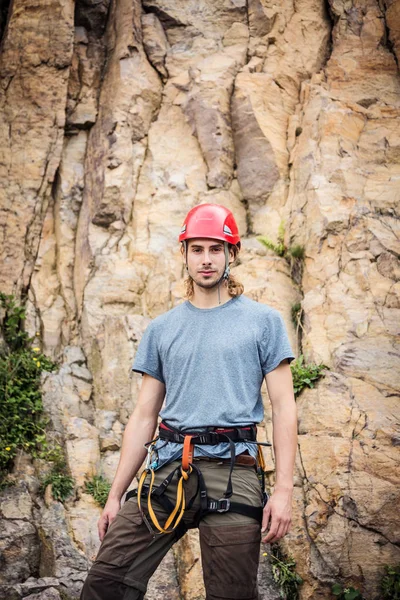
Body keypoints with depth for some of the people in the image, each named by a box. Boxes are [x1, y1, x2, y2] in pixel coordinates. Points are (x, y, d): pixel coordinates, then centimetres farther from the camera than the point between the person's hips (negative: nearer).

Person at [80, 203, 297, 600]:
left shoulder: (263, 321, 7)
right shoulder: (161, 330, 15)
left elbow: (283, 406, 3)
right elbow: (144, 416, 16)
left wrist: (284, 489, -7)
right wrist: (115, 495, 12)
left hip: (232, 470, -2)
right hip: (168, 466, 3)